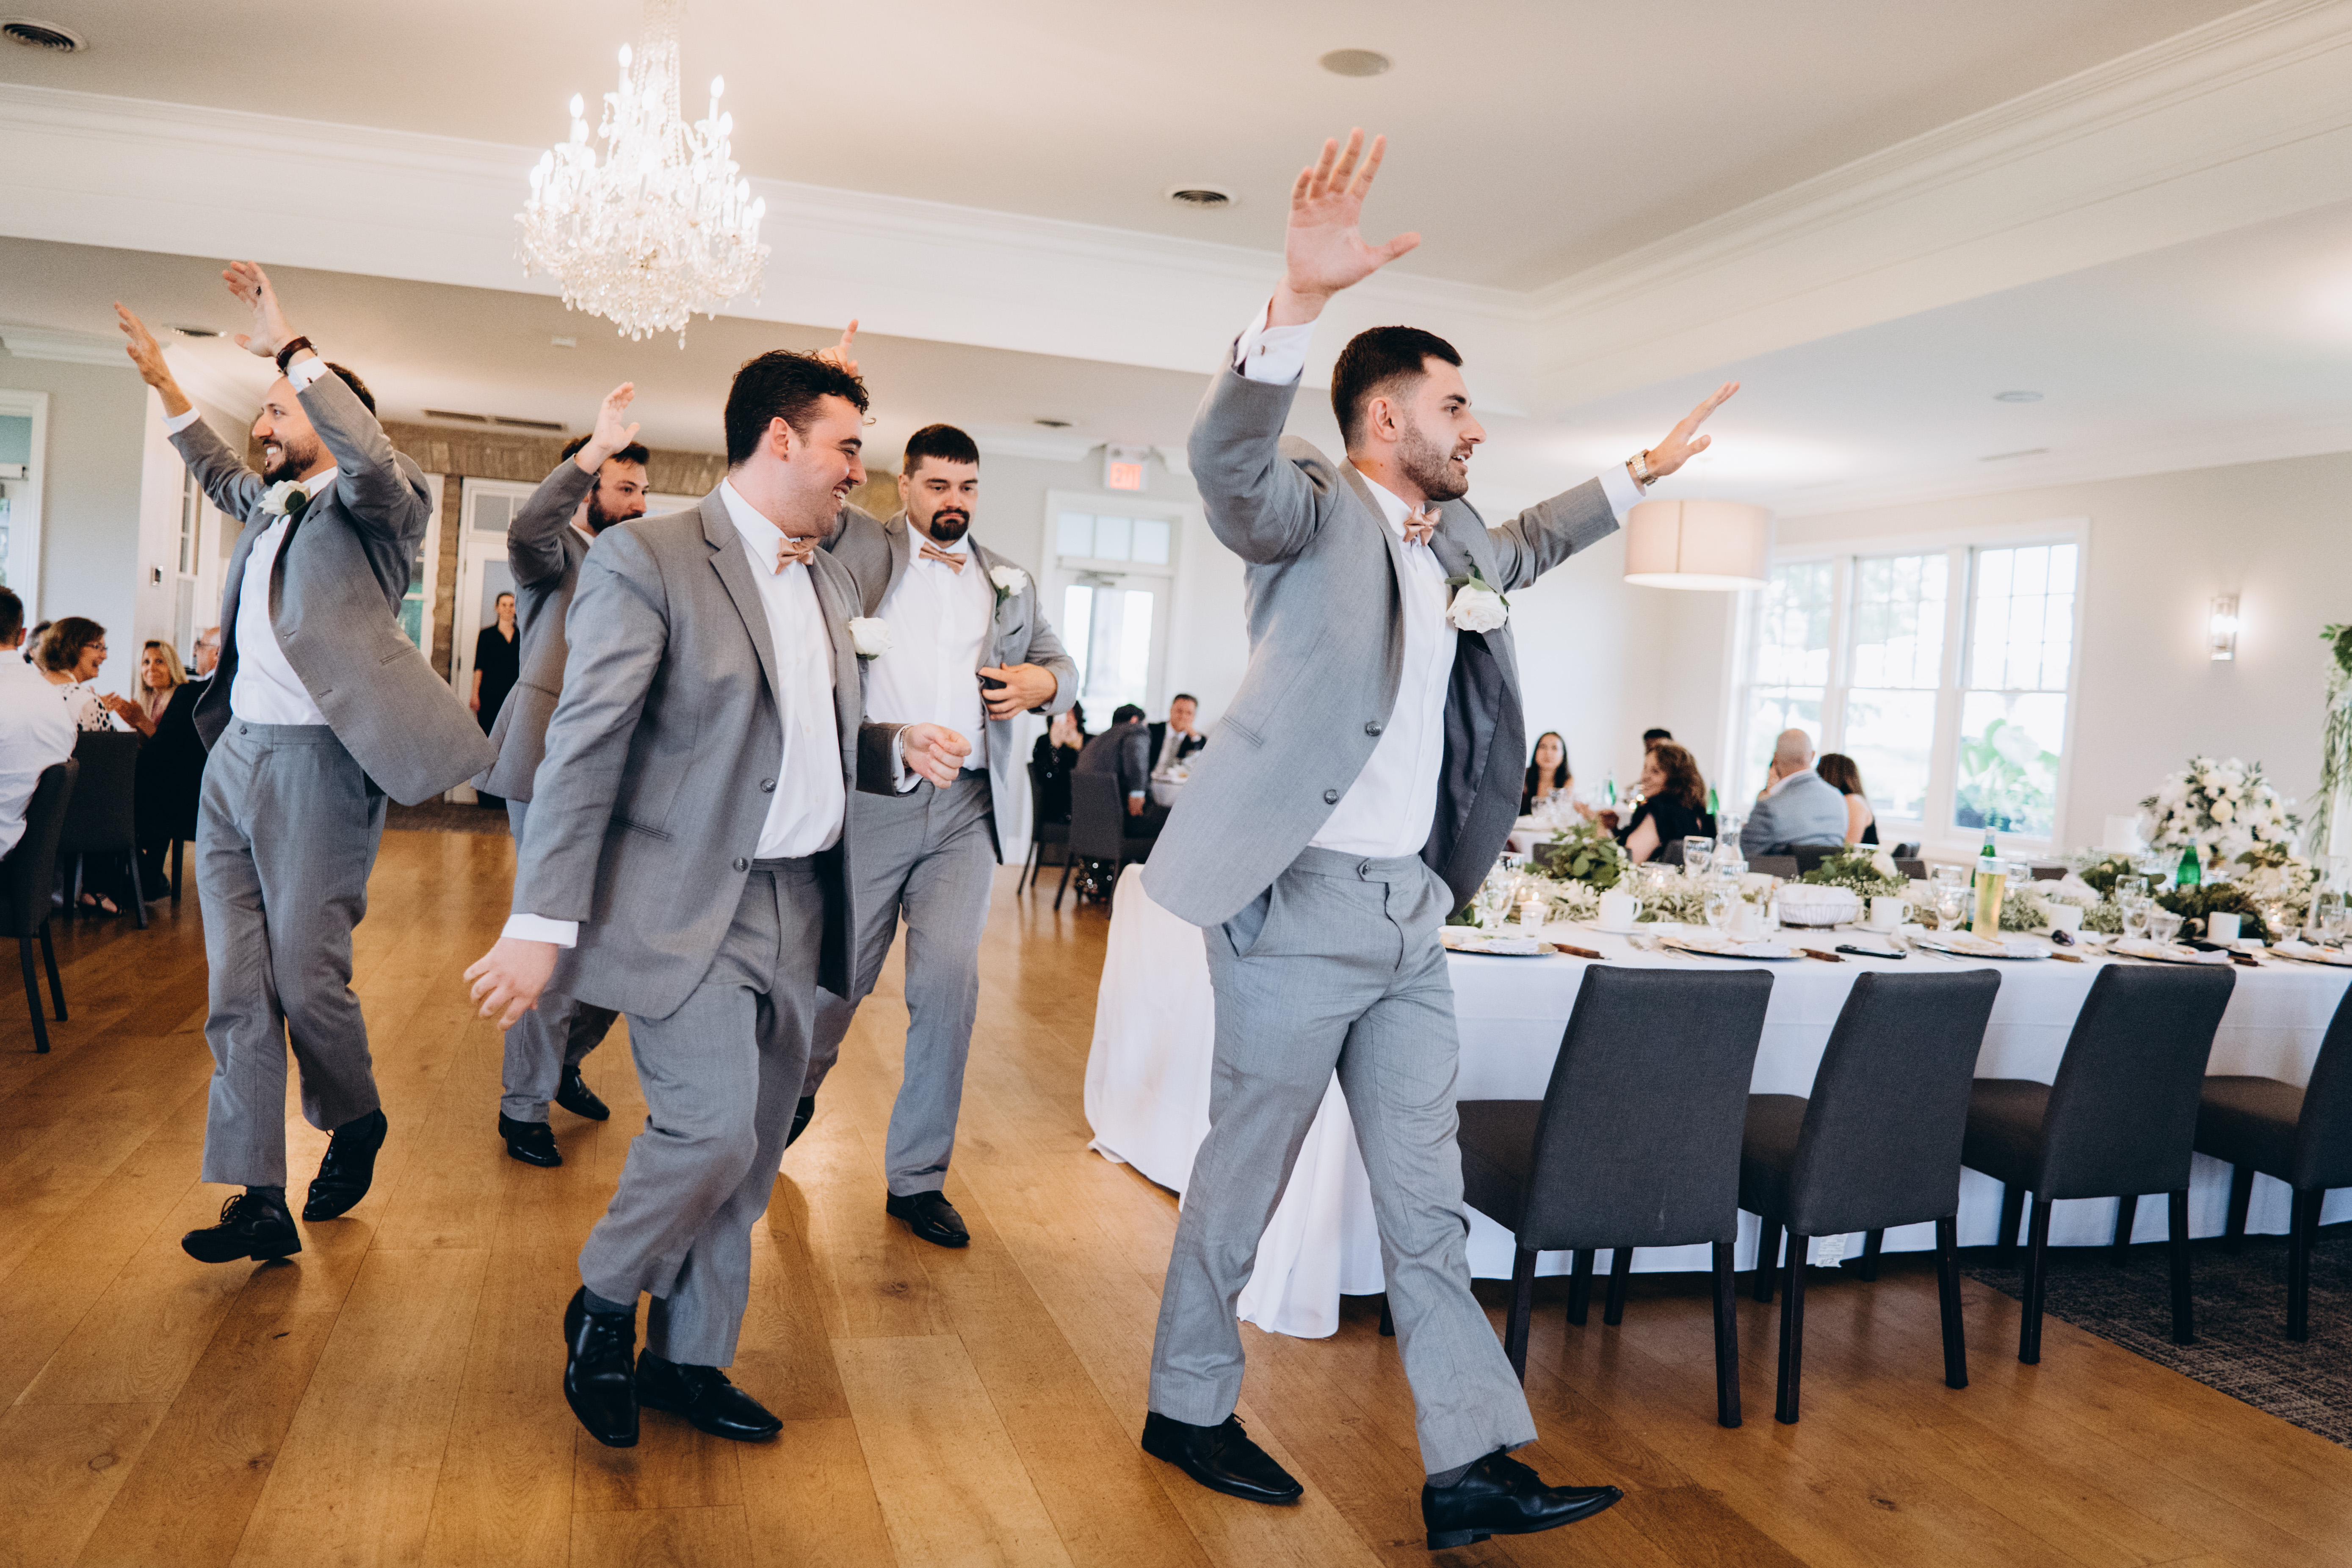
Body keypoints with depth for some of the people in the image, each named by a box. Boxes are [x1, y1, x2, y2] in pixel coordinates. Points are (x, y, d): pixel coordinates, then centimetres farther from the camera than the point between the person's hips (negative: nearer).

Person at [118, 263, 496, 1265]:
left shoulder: (376, 507, -4)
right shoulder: (273, 503, 19)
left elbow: (371, 459, -28)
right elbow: (220, 474, 42)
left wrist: (288, 348, -23)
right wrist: (166, 384, 41)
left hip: (314, 765, -8)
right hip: (235, 757, 8)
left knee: (306, 978, -3)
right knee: (236, 991, 5)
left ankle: (356, 1124, 26)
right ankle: (259, 1202, 10)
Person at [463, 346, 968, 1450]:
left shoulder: (833, 585, 15)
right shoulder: (648, 559, -8)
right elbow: (584, 749, -13)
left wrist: (900, 749, 3)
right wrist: (541, 924, -18)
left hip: (798, 907, 7)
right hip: (687, 905, -7)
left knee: (748, 1158, 11)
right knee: (712, 1127, -14)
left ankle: (688, 1362, 28)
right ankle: (603, 1307, 15)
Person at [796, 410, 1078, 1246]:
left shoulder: (1010, 582, 17)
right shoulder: (861, 548, 8)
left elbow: (1060, 662, 21)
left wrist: (1043, 682, -2)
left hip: (967, 809, 2)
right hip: (869, 799, -2)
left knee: (949, 981, -8)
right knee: (839, 975, 9)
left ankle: (917, 1178, 4)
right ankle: (797, 1093, 42)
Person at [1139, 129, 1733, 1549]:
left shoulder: (1452, 537, 17)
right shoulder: (1316, 506, -7)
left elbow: (1525, 544, 41)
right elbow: (1230, 462, -30)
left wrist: (1644, 472, 43)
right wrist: (1299, 299, -45)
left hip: (1411, 912, 8)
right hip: (1303, 902, -8)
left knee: (1427, 1194, 11)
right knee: (1246, 1168, 7)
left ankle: (1472, 1463, 19)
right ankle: (1188, 1408, 27)